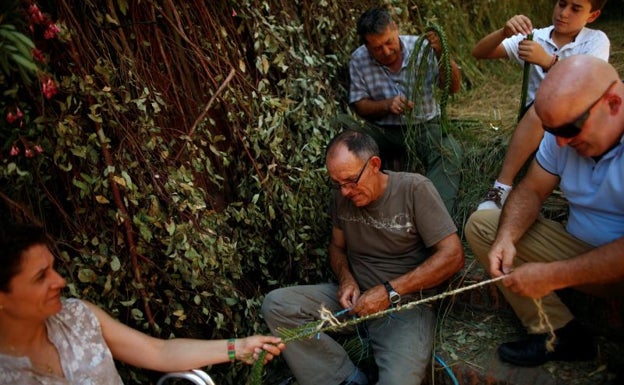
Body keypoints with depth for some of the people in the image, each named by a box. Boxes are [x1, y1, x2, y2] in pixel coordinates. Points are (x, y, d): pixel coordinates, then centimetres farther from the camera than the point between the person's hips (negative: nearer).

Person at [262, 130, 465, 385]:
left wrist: (390, 292, -19)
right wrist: (346, 279, -6)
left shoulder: (415, 189, -13)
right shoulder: (342, 197, 1)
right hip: (355, 297, 5)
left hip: (406, 303, -5)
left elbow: (453, 256, -16)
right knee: (276, 305, -16)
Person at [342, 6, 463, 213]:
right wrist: (387, 105, -21)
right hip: (383, 130, 1)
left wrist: (442, 55, -31)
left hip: (425, 126, -1)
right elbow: (359, 105, 0)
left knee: (449, 151, -32)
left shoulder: (422, 47, -10)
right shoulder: (358, 60, -6)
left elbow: (454, 87, -13)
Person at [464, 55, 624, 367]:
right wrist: (506, 238, -17)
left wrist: (553, 276, -27)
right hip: (581, 250, 7)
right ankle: (560, 333, -7)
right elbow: (531, 190, 2)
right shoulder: (565, 130, -5)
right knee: (481, 224, -2)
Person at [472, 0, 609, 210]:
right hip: (535, 121, 0)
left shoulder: (596, 40, 0)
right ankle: (502, 189, -34)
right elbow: (479, 53, -6)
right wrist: (504, 33, -27)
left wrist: (548, 61, -34)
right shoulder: (535, 38, 4)